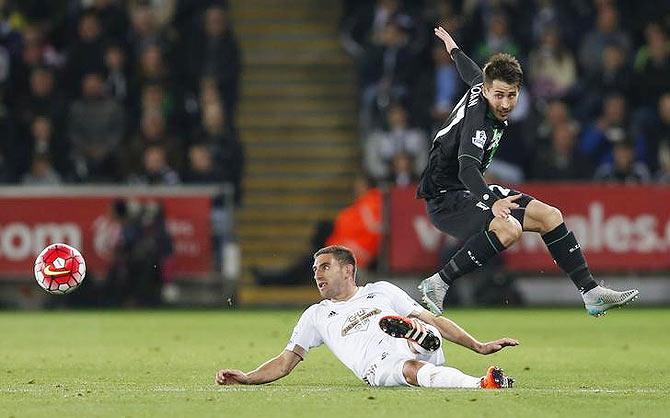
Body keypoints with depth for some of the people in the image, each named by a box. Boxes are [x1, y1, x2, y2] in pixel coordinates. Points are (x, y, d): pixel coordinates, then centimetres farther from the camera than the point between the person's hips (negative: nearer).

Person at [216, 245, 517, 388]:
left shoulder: (380, 291, 28)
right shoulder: (316, 316, 28)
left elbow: (433, 320, 25)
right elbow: (285, 363, 24)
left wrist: (479, 347, 17)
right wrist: (246, 378, 6)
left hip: (420, 352, 3)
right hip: (379, 368, -3)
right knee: (410, 369, -37)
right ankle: (481, 384, -56)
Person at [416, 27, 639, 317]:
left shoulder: (481, 84, 1)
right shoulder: (478, 121, -27)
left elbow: (471, 71, 25)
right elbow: (467, 168, -43)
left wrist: (452, 47, 49)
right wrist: (492, 202, -61)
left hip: (472, 191, 10)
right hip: (446, 198, -10)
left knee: (548, 215, 4)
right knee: (508, 228, -36)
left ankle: (591, 293, 8)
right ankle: (437, 284, -26)